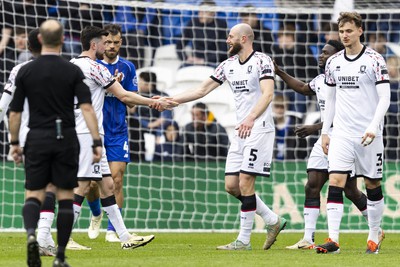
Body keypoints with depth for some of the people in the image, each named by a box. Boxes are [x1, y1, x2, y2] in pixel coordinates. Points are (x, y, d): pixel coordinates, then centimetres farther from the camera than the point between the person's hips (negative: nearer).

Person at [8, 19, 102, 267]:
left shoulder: (26, 72, 0)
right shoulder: (73, 72, -4)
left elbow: (15, 112, 3)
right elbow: (86, 108, -12)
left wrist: (15, 143, 14)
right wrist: (97, 142, -12)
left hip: (37, 139, 1)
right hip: (66, 139, -1)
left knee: (34, 193, 7)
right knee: (65, 196, 8)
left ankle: (31, 234, -24)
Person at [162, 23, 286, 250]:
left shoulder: (262, 61, -9)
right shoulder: (228, 65, 15)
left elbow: (268, 94, -22)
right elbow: (202, 91, 17)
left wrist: (251, 118, -36)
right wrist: (168, 101, 10)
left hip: (259, 128, -8)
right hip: (241, 131, 8)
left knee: (245, 183, -11)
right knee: (231, 185, 5)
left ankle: (244, 240, -5)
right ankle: (273, 221, 18)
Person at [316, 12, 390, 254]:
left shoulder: (375, 60, -5)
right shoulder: (333, 63, 9)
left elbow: (385, 97, -9)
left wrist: (373, 127, -20)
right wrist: (325, 131, 13)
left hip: (368, 135, -3)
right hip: (341, 134, 3)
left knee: (372, 184, 6)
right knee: (335, 181, -10)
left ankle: (375, 238, 19)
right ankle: (333, 240, -16)